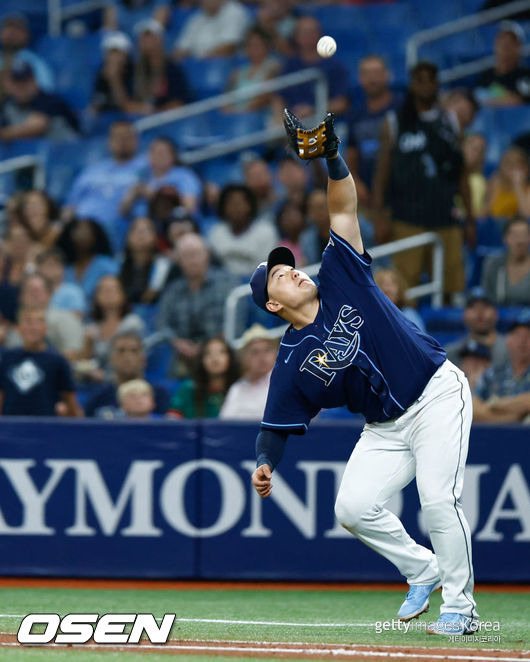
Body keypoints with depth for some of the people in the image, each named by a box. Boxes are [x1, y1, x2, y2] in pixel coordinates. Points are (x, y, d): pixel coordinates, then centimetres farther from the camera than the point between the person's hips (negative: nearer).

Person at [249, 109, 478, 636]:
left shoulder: (341, 279, -2)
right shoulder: (292, 360, -3)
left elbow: (343, 207, -6)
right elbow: (276, 425, -3)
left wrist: (330, 156, -21)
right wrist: (264, 466, -22)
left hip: (438, 395, -3)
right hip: (386, 428, 3)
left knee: (437, 498, -18)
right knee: (353, 507, -10)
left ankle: (459, 604, -7)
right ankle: (423, 570, 13)